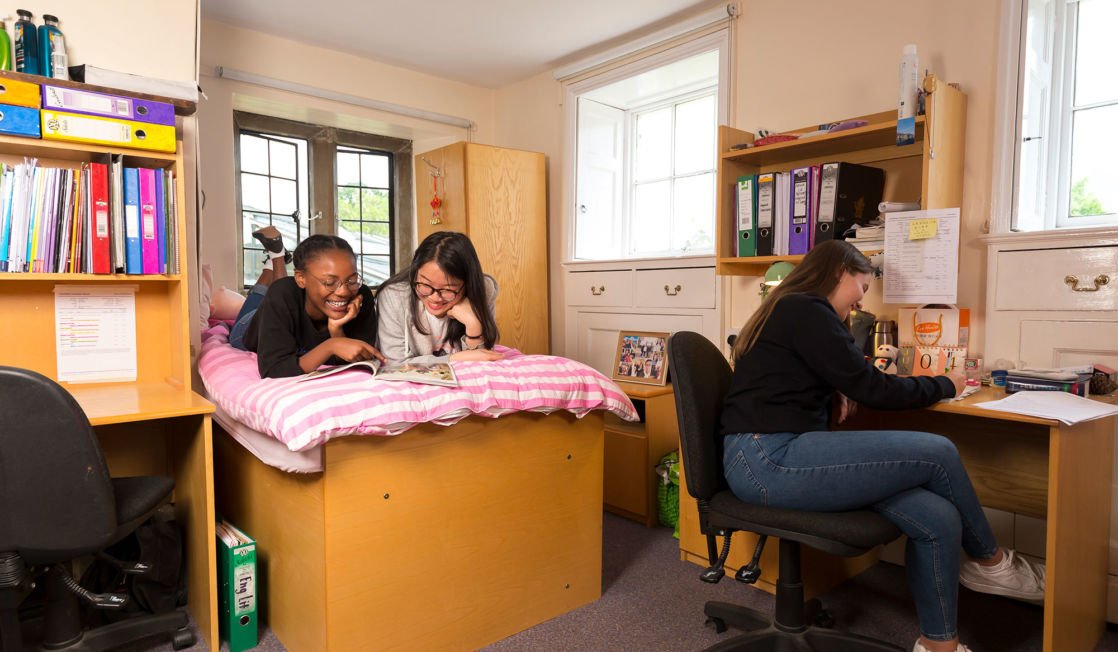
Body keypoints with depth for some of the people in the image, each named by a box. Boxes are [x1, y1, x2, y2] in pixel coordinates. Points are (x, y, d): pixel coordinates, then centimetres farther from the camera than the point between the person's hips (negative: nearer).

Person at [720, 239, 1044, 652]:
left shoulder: (790, 310, 22)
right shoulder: (805, 310, -9)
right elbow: (872, 389, -8)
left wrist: (837, 389, 10)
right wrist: (945, 385, 10)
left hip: (782, 453, 10)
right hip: (767, 460, -10)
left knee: (938, 519, -4)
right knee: (938, 454, -10)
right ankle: (992, 564, 16)